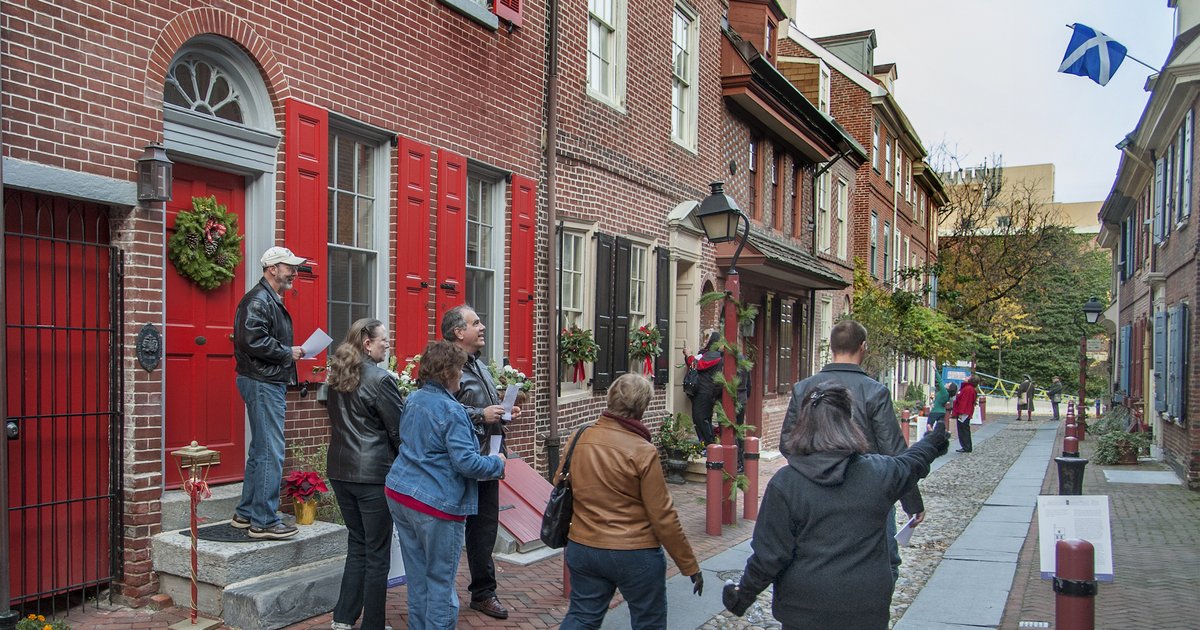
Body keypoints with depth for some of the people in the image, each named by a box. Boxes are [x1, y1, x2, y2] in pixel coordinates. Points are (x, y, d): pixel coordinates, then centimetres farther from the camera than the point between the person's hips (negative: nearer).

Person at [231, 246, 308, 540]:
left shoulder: (271, 300, 18)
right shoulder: (258, 299, -14)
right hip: (262, 383, -11)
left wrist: (291, 352, 10)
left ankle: (246, 513, 26)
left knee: (260, 451, 17)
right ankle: (263, 521, -1)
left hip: (270, 382, 11)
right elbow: (251, 341, -25)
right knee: (271, 453, -8)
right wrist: (288, 352, -16)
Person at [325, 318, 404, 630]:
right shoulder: (381, 379, -15)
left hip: (340, 471, 8)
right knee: (377, 553, 4)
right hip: (374, 473, -7)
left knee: (357, 545, 18)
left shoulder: (337, 377, 9)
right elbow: (399, 430, -11)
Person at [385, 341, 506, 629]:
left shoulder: (412, 400, 8)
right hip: (436, 503, -8)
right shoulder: (451, 411, -18)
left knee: (417, 574, 17)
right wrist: (496, 462, -4)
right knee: (440, 580, 5)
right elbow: (466, 462, -21)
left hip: (399, 494, 8)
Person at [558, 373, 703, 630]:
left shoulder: (579, 438, -5)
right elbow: (662, 517, -16)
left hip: (582, 548, 4)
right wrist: (690, 566, -6)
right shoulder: (643, 452, -19)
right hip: (634, 554, -4)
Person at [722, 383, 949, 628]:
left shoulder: (785, 483, -15)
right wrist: (932, 443, 41)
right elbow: (913, 463, 18)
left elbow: (770, 556, -13)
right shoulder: (879, 473, -6)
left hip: (804, 610, -1)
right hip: (866, 610, 2)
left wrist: (743, 595, 4)